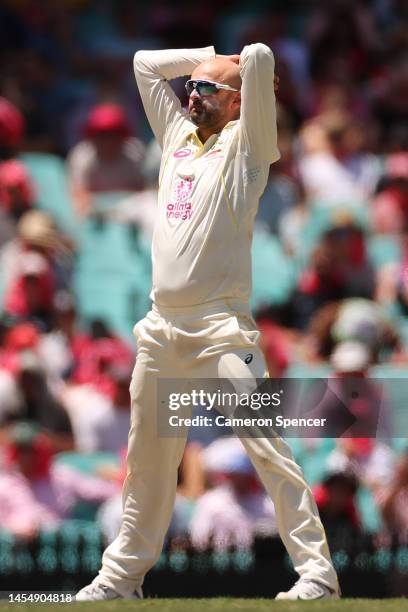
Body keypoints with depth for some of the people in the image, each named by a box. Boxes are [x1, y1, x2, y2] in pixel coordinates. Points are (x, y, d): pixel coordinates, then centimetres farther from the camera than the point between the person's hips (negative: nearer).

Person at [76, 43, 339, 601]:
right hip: (162, 325, 7)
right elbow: (145, 64, 28)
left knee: (267, 449, -12)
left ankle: (316, 571, -13)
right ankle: (123, 573, 22)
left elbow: (259, 58, -10)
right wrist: (210, 55, 23)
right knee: (147, 456, 12)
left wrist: (239, 65, 11)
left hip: (221, 327, -6)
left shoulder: (244, 143, 2)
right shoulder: (178, 136, 20)